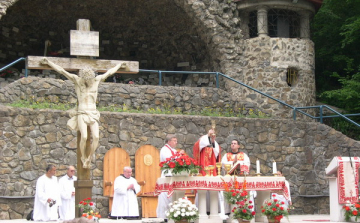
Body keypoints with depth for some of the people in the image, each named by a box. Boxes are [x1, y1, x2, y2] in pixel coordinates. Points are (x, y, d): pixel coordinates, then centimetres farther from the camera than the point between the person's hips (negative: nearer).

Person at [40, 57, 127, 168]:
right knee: (84, 137, -21)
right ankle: (83, 157, 5)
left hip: (93, 113, 3)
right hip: (81, 113, -3)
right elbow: (61, 70, 1)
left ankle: (89, 158, 4)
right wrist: (48, 62, 0)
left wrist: (119, 65, 36)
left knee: (96, 137, -17)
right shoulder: (77, 80, 2)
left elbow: (109, 72, 23)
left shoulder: (96, 80, 8)